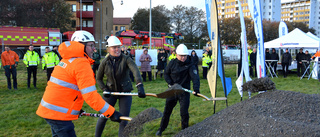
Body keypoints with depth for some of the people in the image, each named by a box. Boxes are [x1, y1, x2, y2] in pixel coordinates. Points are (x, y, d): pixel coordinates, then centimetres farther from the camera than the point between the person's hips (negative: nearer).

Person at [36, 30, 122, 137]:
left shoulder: (67, 59, 13)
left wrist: (76, 108, 27)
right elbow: (90, 95, -23)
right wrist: (111, 113, -20)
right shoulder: (81, 63, -17)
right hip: (58, 115, -10)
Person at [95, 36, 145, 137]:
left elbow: (135, 71, -31)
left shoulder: (126, 59, -14)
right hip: (110, 92, 2)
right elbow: (98, 79, 5)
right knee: (103, 117, 9)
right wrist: (104, 89, -12)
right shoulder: (105, 62, -7)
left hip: (125, 92, -1)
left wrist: (140, 86, -48)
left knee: (124, 120, -1)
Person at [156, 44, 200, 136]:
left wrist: (196, 88, -42)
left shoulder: (190, 65, -13)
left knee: (184, 112, -3)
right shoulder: (172, 63, -4)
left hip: (184, 91, -3)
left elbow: (195, 76, -26)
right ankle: (161, 129, 30)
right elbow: (166, 74, 7)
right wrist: (170, 83, -9)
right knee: (167, 110, 13)